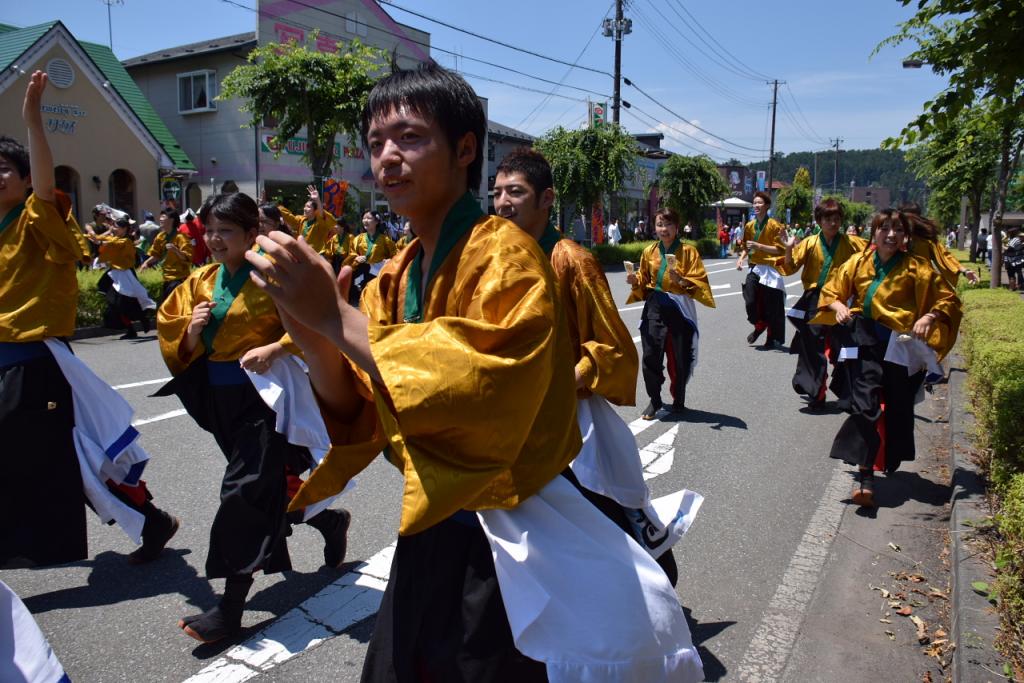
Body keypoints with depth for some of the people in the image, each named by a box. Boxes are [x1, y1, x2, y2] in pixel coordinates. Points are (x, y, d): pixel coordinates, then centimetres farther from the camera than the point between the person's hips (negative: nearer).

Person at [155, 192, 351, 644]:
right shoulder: (201, 282, 10)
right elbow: (182, 350, 12)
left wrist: (275, 349, -30)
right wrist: (192, 330, -10)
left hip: (265, 393, -7)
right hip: (220, 397, 8)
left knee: (245, 490, -7)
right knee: (268, 484, 16)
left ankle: (231, 608, 3)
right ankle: (330, 521, 42)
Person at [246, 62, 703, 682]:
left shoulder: (504, 254, -18)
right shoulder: (398, 276, 5)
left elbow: (489, 388, -34)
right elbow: (357, 416, 1)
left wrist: (337, 318, -31)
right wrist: (313, 337, -18)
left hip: (507, 548, -7)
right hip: (428, 538, 7)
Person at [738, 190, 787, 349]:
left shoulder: (774, 225, -10)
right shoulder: (749, 225, 7)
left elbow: (779, 249, -13)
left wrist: (759, 246, -21)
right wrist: (742, 258, -1)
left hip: (770, 269, -5)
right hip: (755, 268, 5)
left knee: (772, 306, 0)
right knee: (750, 301, -4)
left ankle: (774, 339, 14)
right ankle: (759, 326, 25)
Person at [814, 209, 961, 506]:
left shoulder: (916, 268, -1)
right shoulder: (858, 263, 5)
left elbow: (949, 300, 2)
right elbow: (831, 291, 15)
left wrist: (929, 317, -17)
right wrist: (838, 306, -7)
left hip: (901, 344, 0)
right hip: (865, 339, 0)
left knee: (897, 408, 11)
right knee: (865, 403, -13)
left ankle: (887, 464, 33)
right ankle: (865, 475, -17)